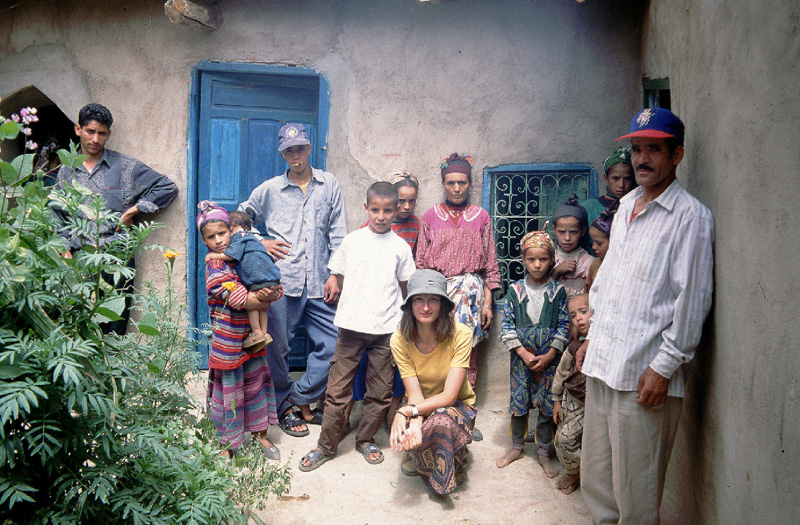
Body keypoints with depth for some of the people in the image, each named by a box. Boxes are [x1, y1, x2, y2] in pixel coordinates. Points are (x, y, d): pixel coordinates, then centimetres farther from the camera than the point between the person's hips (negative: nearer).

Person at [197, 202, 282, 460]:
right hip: (228, 339, -6)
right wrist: (267, 298, -12)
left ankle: (260, 433, 33)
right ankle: (227, 444, 23)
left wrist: (272, 293, -16)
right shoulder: (215, 267, -16)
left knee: (256, 383, 16)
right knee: (228, 390, 6)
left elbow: (271, 284, 7)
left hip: (251, 335, 6)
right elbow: (241, 300, -23)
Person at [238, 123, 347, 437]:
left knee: (332, 345, 0)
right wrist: (260, 243, 3)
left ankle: (301, 399, 19)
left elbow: (338, 234, 8)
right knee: (278, 348, 5)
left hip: (319, 283, 2)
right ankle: (284, 408, 24)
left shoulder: (329, 185, 10)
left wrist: (335, 274, 2)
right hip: (281, 281, -1)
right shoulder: (269, 190, 8)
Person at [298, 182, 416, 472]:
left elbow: (403, 287, 12)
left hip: (385, 328, 1)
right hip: (351, 326, 0)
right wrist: (356, 303, 5)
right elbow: (339, 278, 12)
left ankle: (366, 439, 28)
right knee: (338, 388, 3)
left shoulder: (401, 247, 5)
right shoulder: (352, 241, 5)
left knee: (380, 392, 8)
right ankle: (326, 445, 18)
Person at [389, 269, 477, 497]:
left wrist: (405, 412, -34)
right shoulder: (400, 340, -15)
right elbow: (415, 394, -18)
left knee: (441, 419, -36)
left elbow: (449, 396, -25)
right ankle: (416, 453, 8)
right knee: (402, 434, -30)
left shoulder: (460, 334, -23)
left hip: (457, 407, -2)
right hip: (421, 408, 2)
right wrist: (415, 423, -39)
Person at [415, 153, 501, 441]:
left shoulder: (481, 217, 9)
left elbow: (490, 264, 9)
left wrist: (487, 302, 3)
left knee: (467, 355, 0)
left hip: (470, 290, 0)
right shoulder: (430, 217, 9)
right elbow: (420, 261, 9)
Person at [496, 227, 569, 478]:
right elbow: (507, 325, -2)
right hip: (521, 356, 1)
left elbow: (564, 325, -3)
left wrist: (549, 355, -11)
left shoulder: (557, 290, -2)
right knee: (519, 402, 9)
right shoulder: (515, 290, -1)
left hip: (549, 358, -1)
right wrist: (523, 353, -10)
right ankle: (517, 447, 29)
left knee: (547, 405, 5)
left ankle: (544, 452, 23)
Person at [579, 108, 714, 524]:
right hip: (602, 365, 8)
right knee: (595, 482, 18)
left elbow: (692, 298, -13)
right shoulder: (626, 207, 16)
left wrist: (664, 367, -14)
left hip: (645, 375, -7)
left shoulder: (690, 216, -9)